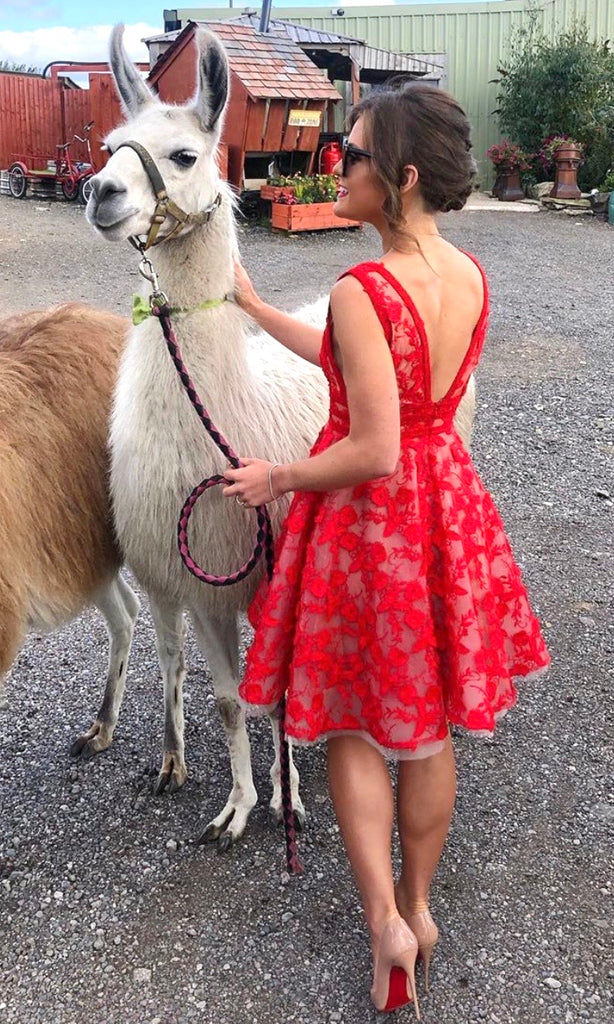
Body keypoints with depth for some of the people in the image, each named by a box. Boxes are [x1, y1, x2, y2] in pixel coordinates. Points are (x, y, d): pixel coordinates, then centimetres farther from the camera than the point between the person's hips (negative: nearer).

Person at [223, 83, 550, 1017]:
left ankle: (384, 919, 15)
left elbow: (373, 451, -26)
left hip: (367, 512, -6)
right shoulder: (472, 277, -1)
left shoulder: (361, 291, -25)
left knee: (354, 723, 15)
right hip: (447, 501, 7)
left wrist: (279, 478, -9)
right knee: (430, 723, 19)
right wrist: (257, 309, 17)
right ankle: (419, 903, 38)